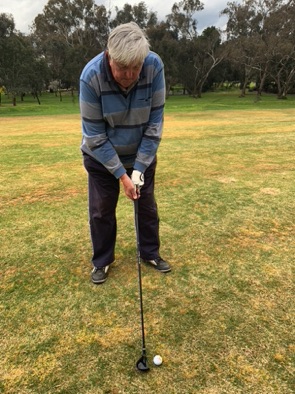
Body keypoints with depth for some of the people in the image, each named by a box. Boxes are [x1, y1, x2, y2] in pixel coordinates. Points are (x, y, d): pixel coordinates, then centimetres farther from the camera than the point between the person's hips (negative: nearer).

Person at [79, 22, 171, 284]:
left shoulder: (155, 66, -23)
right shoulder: (91, 76, -27)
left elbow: (155, 121, -17)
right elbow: (94, 135, -22)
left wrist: (139, 167, -18)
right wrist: (121, 173, -21)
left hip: (142, 153, 2)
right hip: (101, 156, -1)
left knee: (147, 205, 10)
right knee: (101, 209, 4)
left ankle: (151, 253, 31)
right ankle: (102, 261, 26)